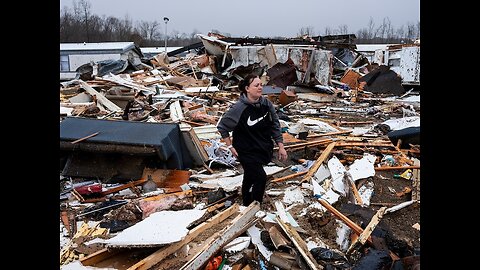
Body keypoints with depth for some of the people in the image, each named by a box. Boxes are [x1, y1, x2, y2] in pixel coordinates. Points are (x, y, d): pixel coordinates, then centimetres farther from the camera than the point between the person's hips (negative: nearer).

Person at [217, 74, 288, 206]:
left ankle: (247, 205, 42)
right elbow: (222, 126, -12)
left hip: (263, 149, 5)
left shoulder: (266, 104, -9)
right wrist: (230, 146, -10)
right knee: (261, 178, -11)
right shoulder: (239, 108, -23)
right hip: (246, 151, -5)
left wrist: (281, 146, 1)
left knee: (249, 178, 22)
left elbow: (275, 125, 2)